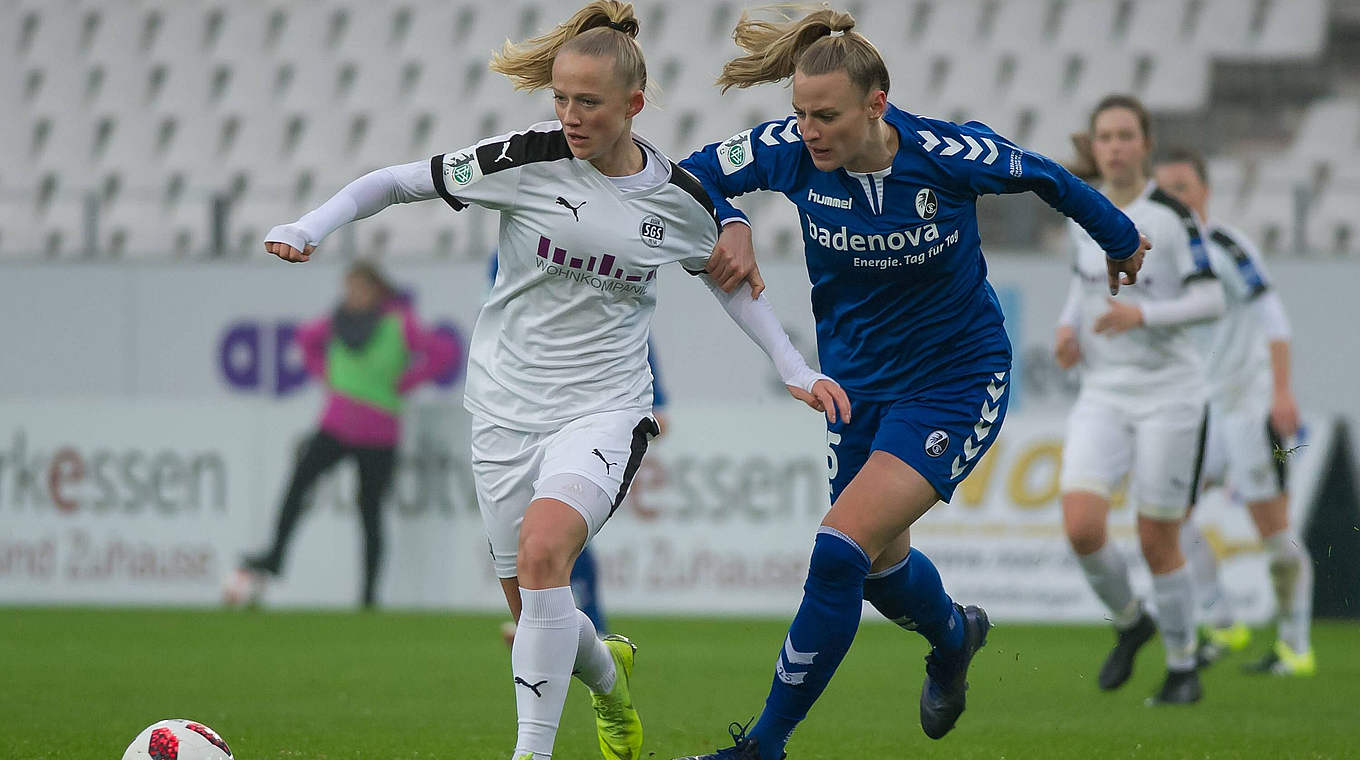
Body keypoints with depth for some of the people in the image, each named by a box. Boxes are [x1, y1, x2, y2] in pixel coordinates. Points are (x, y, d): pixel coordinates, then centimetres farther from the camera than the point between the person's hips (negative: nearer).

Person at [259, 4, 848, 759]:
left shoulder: (679, 196, -2)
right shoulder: (527, 158, -9)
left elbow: (727, 277, 17)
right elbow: (402, 182, -2)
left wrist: (796, 370, 12)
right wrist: (309, 228, -14)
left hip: (603, 406, -1)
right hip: (507, 404, 1)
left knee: (543, 548, -30)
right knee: (533, 616, 5)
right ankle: (607, 674, 42)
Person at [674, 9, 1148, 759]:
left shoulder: (945, 156, -25)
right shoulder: (788, 150, -18)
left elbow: (1044, 177, -5)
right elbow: (695, 175, -2)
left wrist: (1120, 240, 12)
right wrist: (728, 226, -25)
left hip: (955, 382, -5)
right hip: (858, 380, 5)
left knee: (840, 553, -19)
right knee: (881, 564, 21)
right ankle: (954, 635, 57)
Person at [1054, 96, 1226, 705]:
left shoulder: (1172, 216, -10)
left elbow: (1211, 301, -12)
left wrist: (1143, 315, -25)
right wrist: (1069, 327, 4)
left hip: (1168, 396, -4)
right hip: (1102, 397, 4)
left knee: (1158, 542, -1)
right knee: (1082, 528, -14)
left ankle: (1183, 666, 20)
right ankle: (1130, 621, 14)